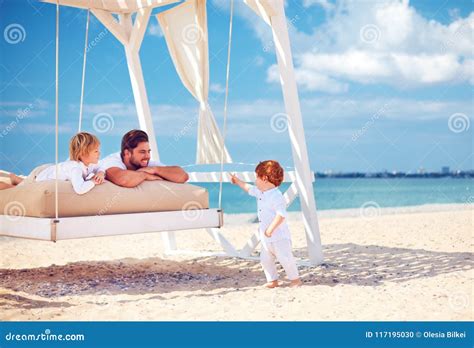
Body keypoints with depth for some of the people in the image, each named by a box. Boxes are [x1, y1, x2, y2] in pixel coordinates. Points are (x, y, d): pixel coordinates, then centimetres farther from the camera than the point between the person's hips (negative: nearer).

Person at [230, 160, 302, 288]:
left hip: (279, 237, -9)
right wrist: (237, 181, 36)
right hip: (266, 239, 9)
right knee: (265, 259, 8)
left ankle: (295, 279, 9)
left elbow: (281, 215, -27)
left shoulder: (276, 196, -20)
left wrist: (270, 229, -28)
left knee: (285, 258, -6)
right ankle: (273, 280, 18)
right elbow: (249, 188, 30)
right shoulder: (260, 193, 10)